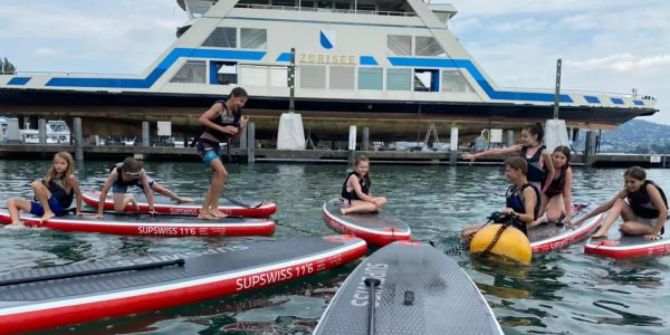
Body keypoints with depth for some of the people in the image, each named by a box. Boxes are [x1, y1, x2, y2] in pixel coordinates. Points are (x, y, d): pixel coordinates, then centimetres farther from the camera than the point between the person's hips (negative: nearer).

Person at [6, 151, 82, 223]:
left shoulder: (69, 178, -5)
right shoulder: (52, 177, 16)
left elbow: (78, 194, -2)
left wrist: (78, 211, 1)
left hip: (57, 208, -8)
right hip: (43, 206, 8)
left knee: (36, 184, -25)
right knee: (11, 201, 3)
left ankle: (48, 212, -20)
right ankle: (16, 224, -24)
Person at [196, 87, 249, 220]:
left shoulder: (236, 114, 8)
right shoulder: (219, 106, -11)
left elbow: (232, 137, 11)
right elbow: (202, 119, -22)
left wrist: (242, 126, -7)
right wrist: (222, 128, -24)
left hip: (215, 146, 9)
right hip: (206, 144, -9)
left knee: (217, 179, 11)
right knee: (223, 174, -20)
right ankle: (205, 210, -17)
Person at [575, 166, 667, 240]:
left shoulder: (649, 187, -22)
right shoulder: (627, 190, -5)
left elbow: (664, 211, -26)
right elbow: (607, 205, -6)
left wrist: (654, 233, -31)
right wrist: (584, 219, -10)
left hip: (653, 224, -7)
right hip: (638, 220, 7)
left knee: (626, 227, -35)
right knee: (619, 202, -18)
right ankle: (602, 231, -32)